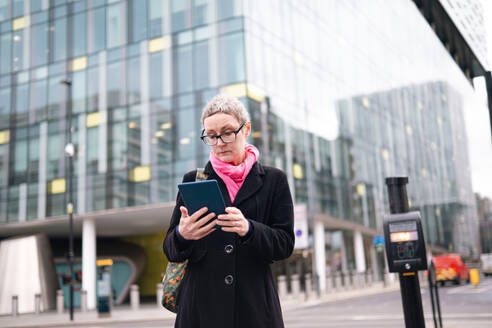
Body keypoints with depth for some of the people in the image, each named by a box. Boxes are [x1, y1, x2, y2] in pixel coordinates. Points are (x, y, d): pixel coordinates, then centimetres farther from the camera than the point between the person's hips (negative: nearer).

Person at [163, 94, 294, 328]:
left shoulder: (273, 180, 7)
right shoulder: (193, 181, 9)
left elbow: (285, 244, 1)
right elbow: (170, 249, 6)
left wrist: (248, 229, -19)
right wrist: (181, 236, -18)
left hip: (255, 305, 0)